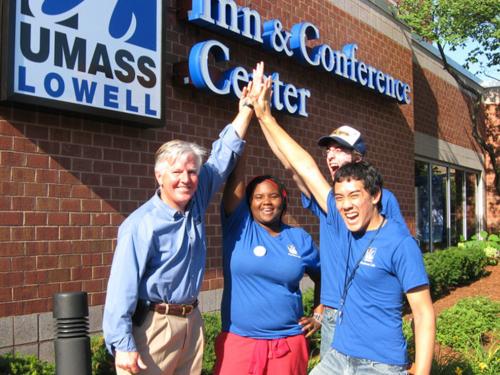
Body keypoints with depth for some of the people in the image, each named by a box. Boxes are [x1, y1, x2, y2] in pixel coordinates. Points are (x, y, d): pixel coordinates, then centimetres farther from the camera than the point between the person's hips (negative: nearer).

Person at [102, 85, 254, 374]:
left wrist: (247, 109, 3)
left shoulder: (197, 201, 2)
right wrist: (122, 345, -21)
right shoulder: (142, 224, -17)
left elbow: (223, 155, 6)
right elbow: (123, 287, -19)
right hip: (153, 325, -6)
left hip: (192, 321, 7)